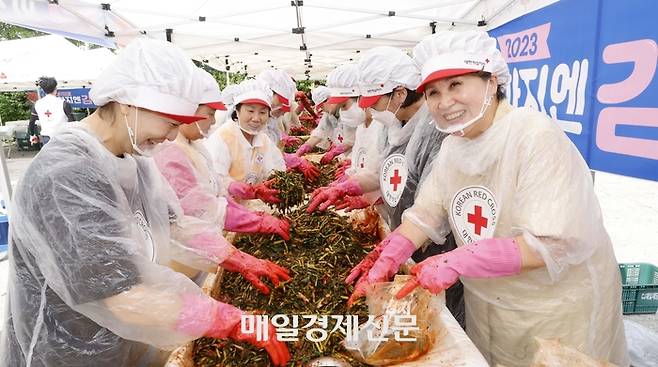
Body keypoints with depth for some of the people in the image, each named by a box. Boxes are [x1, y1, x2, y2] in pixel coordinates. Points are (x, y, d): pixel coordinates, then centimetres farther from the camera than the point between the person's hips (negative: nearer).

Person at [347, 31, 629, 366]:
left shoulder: (535, 135, -25)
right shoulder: (453, 145, -3)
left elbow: (555, 244, -29)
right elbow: (426, 212, -2)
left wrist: (457, 262, -31)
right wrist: (389, 257, -17)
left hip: (559, 310, -6)